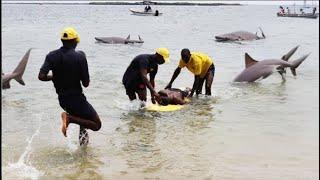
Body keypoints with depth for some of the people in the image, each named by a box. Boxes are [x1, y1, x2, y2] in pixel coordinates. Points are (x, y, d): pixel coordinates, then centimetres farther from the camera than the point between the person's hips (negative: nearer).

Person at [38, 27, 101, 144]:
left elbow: (41, 76, -14)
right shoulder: (80, 56, -14)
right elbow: (86, 83, -13)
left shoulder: (52, 56, -2)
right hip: (76, 98, -7)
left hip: (62, 99, 7)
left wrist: (54, 77, 6)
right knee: (96, 124, 1)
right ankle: (69, 118, -15)